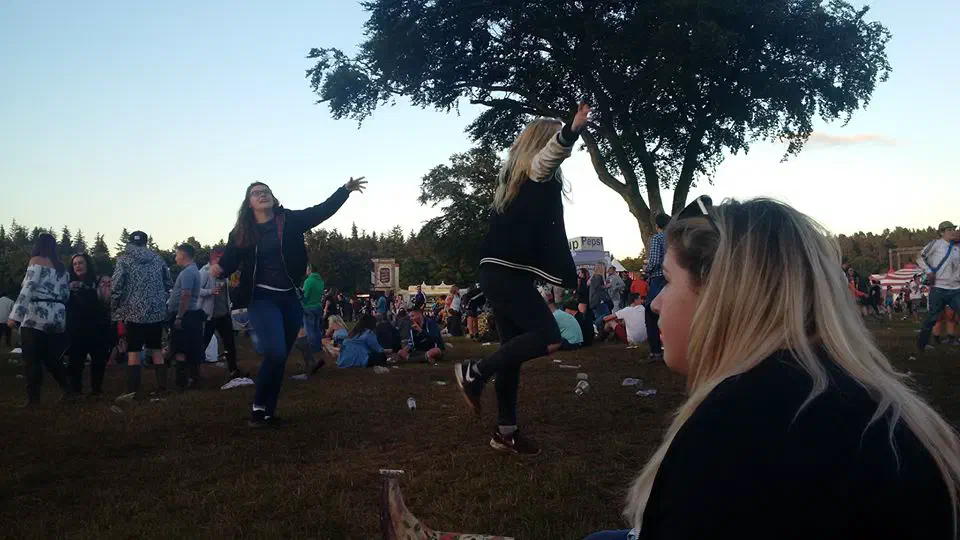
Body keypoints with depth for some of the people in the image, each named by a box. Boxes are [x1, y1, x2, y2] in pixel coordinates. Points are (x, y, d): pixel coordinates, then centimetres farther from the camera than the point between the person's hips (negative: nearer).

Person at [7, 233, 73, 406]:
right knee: (52, 358, 15)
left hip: (36, 317, -6)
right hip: (57, 317, 6)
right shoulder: (61, 267, 17)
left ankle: (33, 398, 0)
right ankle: (68, 390, 12)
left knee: (32, 360, 0)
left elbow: (28, 290, -12)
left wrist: (14, 315, -15)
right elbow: (66, 295, 13)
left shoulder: (36, 261, -2)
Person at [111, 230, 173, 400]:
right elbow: (169, 284, 10)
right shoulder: (158, 259, 7)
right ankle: (162, 387, 14)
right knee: (156, 349, 12)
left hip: (134, 312, -3)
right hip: (157, 312, 3)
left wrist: (114, 310, 1)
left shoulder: (124, 260, -2)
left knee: (133, 351, 1)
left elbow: (116, 287, -10)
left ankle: (133, 391, -2)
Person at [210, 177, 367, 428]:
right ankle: (258, 406, 1)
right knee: (275, 352, -19)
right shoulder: (241, 233, 1)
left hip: (290, 298, 3)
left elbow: (322, 210, 3)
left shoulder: (290, 220, 3)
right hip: (262, 298, -3)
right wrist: (218, 269, -20)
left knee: (281, 357, 8)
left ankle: (268, 412, 20)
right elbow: (230, 262, 2)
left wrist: (345, 190, -4)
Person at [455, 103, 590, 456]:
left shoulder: (514, 176, 22)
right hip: (508, 274, -10)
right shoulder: (535, 172, -5)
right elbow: (549, 152, -28)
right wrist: (572, 131, -46)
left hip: (500, 273, 10)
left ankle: (505, 432, 13)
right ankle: (474, 373, -6)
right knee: (548, 338, -14)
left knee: (514, 350, 10)